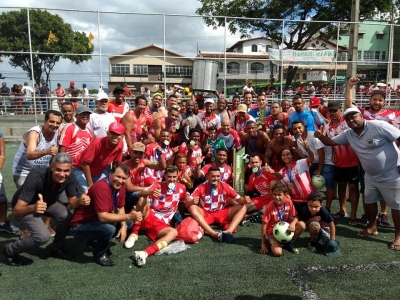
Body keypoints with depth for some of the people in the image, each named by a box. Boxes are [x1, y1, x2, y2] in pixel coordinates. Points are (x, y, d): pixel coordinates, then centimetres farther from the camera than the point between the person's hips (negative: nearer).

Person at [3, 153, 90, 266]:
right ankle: (10, 250, 6)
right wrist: (33, 208, -59)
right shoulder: (36, 178, -39)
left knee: (66, 216, -21)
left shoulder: (70, 178, -25)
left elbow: (72, 202, -12)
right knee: (43, 236, -23)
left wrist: (80, 201, -35)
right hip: (26, 207, -5)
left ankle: (56, 248, 7)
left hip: (48, 201, 5)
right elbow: (16, 211, -38)